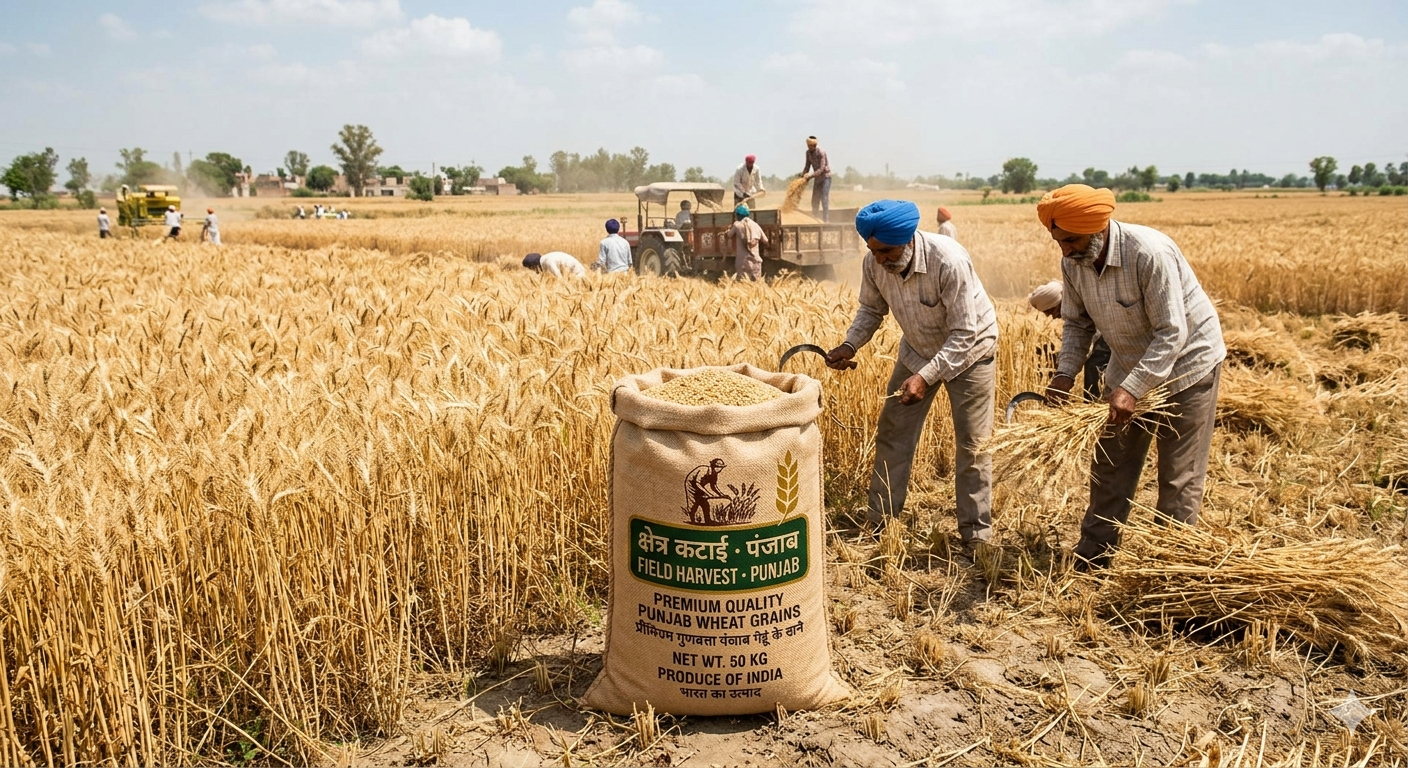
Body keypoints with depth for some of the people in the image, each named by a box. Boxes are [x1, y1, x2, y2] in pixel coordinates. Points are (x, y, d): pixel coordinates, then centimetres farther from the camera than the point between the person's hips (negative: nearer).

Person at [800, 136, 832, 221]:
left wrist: (810, 175, -31)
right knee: (814, 201, 7)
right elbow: (807, 166, 10)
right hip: (817, 178, 7)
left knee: (824, 199, -12)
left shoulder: (821, 152, -21)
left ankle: (825, 220, -11)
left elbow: (821, 169, -25)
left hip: (825, 177, -7)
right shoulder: (808, 152, -1)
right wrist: (802, 176, 0)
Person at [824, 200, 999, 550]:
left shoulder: (949, 261, -35)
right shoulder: (873, 264, -20)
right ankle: (878, 520, 20)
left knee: (972, 445, -1)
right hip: (917, 350, 5)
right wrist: (850, 344, -18)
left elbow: (964, 334, -31)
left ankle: (976, 535, 12)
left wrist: (926, 377, -38)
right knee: (892, 434, 7)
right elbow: (871, 309, 0)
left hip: (968, 351, -5)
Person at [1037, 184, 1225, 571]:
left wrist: (1133, 388, -36)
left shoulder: (1150, 253, -32)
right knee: (1109, 466, 11)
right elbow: (1077, 322, 0)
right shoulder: (1073, 262, -12)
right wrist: (1065, 373, -14)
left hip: (1186, 362, -6)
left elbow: (1172, 333, -30)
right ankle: (1090, 560, 22)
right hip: (1129, 366, 7)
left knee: (1179, 477, 0)